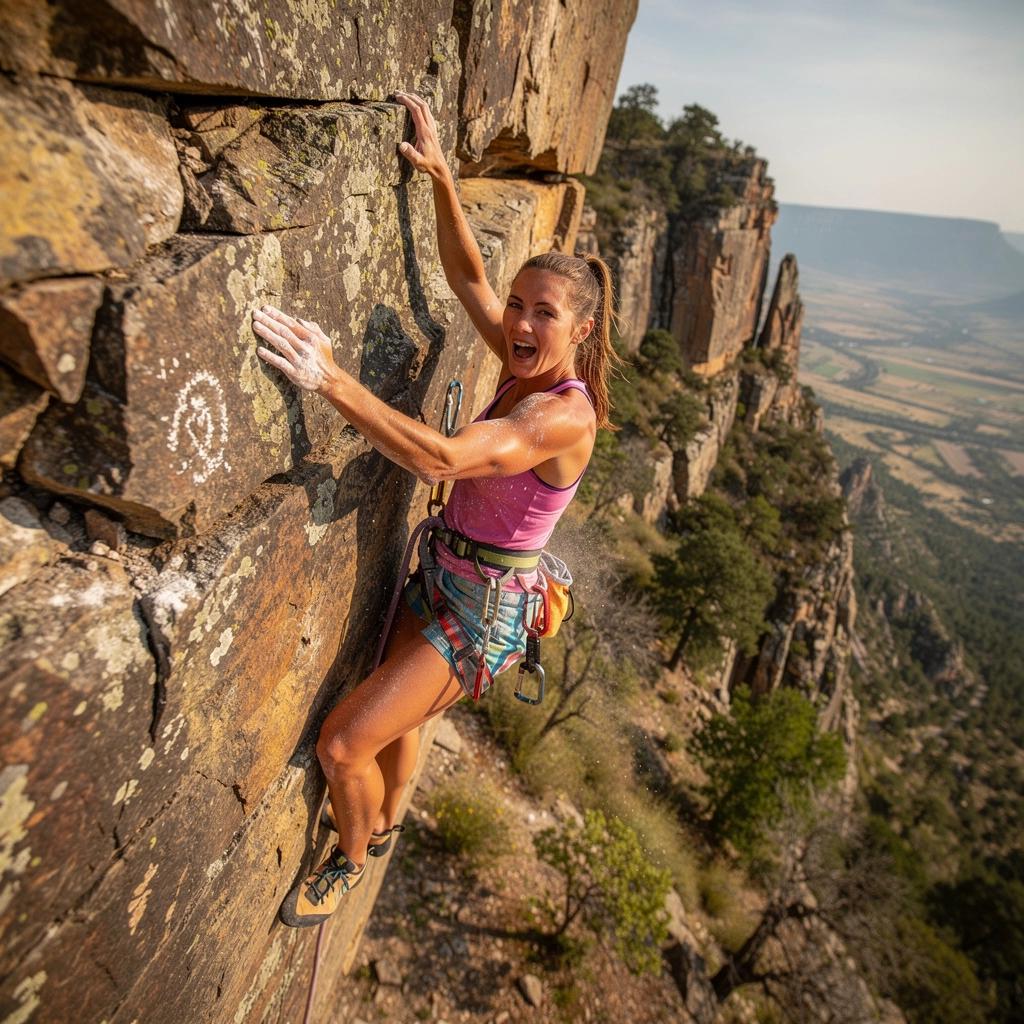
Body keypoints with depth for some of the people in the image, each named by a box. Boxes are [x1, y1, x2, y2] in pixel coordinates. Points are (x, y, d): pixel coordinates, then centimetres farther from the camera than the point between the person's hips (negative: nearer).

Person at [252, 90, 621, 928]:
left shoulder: (562, 416, -27)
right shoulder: (530, 370, -2)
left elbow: (440, 458, -40)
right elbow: (467, 276, 4)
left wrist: (333, 381, -43)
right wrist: (441, 177, -3)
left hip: (484, 610, -9)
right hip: (447, 583, 9)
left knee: (342, 744, -2)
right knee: (394, 716, 28)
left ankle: (351, 858, 31)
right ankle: (386, 828, 57)